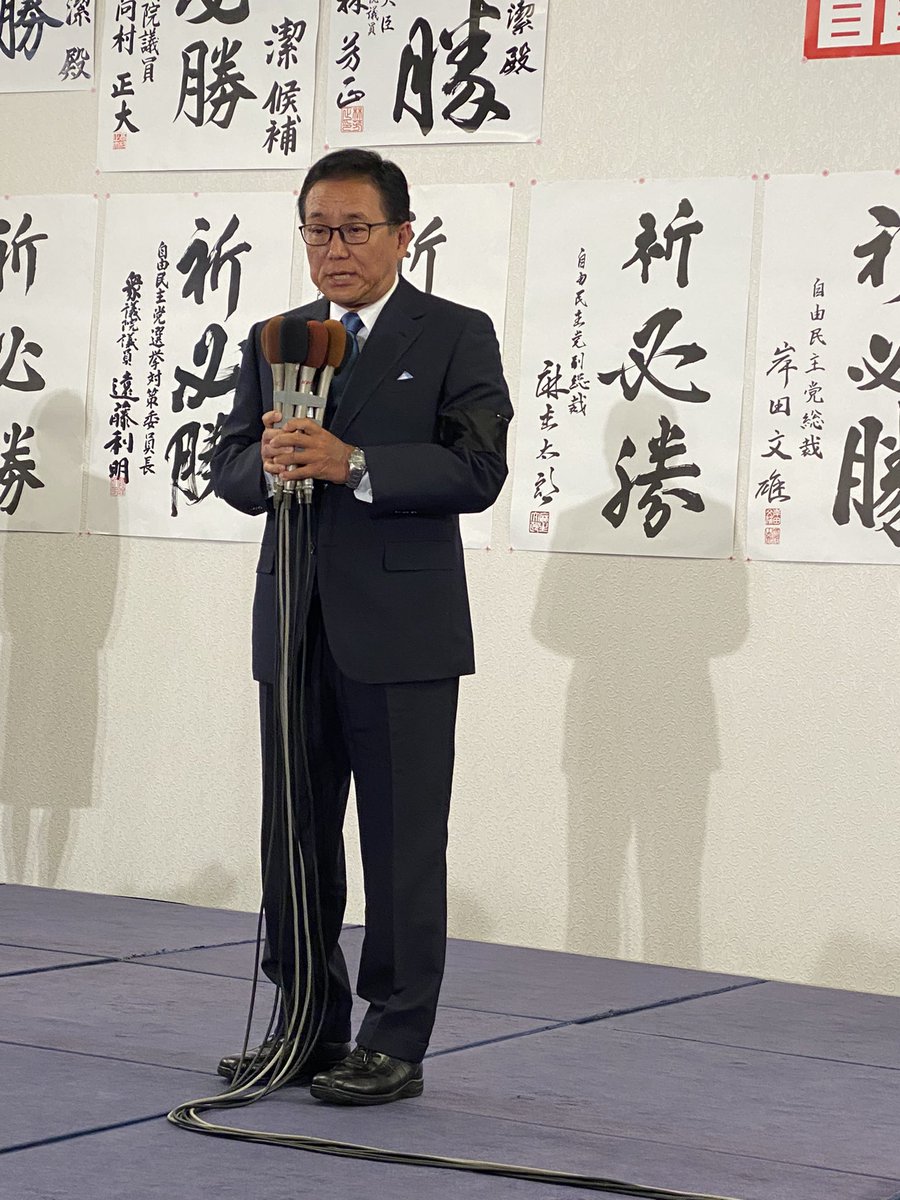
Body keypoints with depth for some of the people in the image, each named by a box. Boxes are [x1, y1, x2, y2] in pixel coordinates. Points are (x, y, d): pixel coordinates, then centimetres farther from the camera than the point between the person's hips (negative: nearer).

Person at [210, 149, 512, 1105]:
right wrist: (267, 465, -13)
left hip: (399, 630, -5)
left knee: (402, 845, -1)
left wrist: (352, 464, -21)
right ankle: (309, 1026, 22)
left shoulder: (456, 336, 0)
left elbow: (477, 469, -11)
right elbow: (228, 464, 11)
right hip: (294, 624, 5)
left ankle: (395, 1045, 7)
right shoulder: (275, 341, 15)